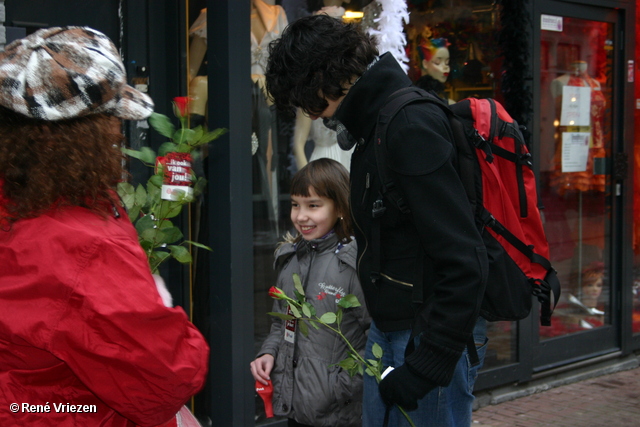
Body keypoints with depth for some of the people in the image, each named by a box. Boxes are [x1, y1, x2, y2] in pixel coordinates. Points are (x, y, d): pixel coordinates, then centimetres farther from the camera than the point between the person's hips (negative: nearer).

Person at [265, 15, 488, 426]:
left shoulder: (412, 126, -21)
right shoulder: (375, 123, 10)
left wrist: (428, 365, -23)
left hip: (432, 334, -10)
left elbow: (464, 263, -25)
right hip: (388, 327, 10)